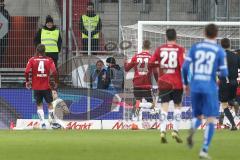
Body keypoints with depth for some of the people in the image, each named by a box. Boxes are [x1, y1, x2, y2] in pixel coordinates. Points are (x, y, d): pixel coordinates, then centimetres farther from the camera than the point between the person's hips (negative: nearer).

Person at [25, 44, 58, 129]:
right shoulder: (49, 60, -2)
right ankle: (52, 121, 11)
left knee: (39, 105, 9)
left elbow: (27, 72, -11)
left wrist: (27, 81, 4)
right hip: (46, 86, 0)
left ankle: (42, 122, 1)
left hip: (36, 87, 0)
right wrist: (56, 82, 4)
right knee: (50, 104, 12)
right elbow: (54, 72, -10)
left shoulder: (32, 60, -2)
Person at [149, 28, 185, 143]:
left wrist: (158, 78, 13)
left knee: (164, 107, 0)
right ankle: (175, 131, 4)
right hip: (177, 83, -1)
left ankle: (163, 132, -13)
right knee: (177, 106, 13)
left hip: (163, 82, 1)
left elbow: (151, 64, 2)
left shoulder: (160, 49, 4)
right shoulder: (180, 49, -4)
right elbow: (183, 66, -14)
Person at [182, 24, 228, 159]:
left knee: (198, 117, 19)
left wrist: (186, 83, 16)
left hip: (195, 87, 3)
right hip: (210, 88, -3)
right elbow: (224, 74, -2)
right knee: (211, 120, 3)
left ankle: (193, 130, -18)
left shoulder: (195, 47, 6)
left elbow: (185, 67, 1)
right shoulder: (220, 51, -2)